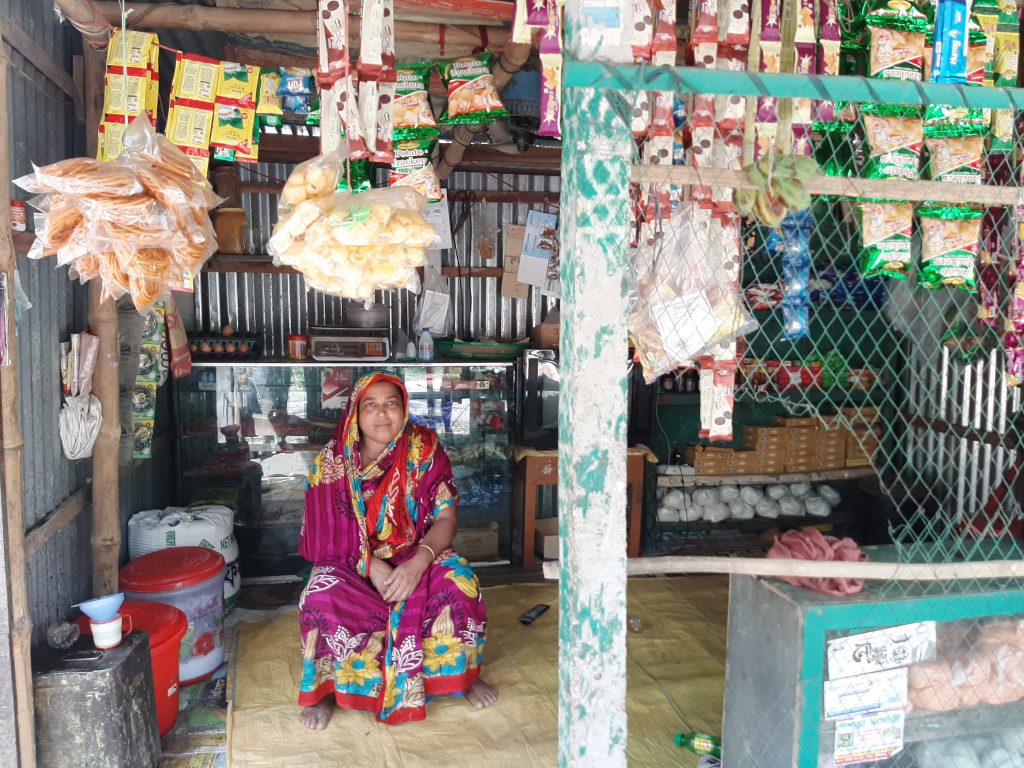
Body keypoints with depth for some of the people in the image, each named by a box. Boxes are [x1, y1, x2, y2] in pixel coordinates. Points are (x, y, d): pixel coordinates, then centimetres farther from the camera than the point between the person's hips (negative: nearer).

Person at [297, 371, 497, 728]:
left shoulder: (426, 450, -10)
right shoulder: (332, 460, -10)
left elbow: (446, 518, -12)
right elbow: (328, 537, -8)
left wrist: (419, 562, -31)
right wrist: (373, 567, -25)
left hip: (415, 555, 0)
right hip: (352, 564, 0)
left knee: (458, 580, -28)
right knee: (322, 597, -30)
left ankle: (465, 672, -1)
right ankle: (326, 688, -3)